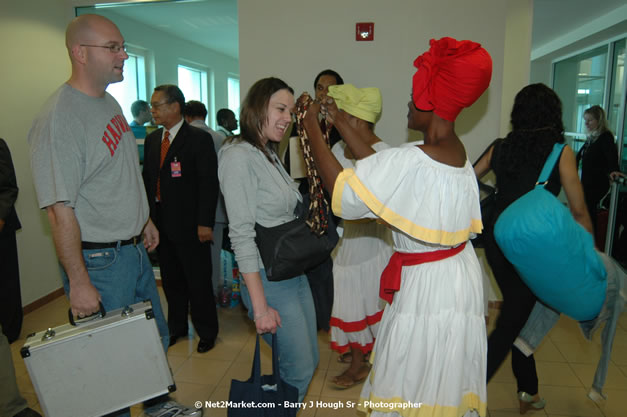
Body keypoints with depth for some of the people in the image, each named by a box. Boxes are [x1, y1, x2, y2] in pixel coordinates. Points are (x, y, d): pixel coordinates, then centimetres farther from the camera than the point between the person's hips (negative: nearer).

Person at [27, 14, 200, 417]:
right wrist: (79, 283, -20)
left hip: (135, 248, 9)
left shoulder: (110, 103, 7)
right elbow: (60, 210, -22)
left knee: (156, 337, 23)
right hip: (98, 260, -9)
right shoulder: (59, 118, -21)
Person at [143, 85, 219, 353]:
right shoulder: (152, 140, 12)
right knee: (171, 280, 17)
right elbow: (147, 179, 15)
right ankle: (176, 327, 34)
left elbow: (209, 183, -12)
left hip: (190, 224, -6)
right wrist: (147, 216, 7)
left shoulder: (199, 139, -8)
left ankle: (206, 332, 22)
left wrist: (205, 223, -16)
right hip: (160, 223, 6)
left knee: (198, 281, 5)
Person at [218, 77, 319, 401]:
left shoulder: (269, 154, 10)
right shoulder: (238, 156, -16)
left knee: (309, 361, 18)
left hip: (296, 274, 8)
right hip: (270, 281, -8)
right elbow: (241, 235, -20)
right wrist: (260, 306, -19)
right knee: (300, 370, 4)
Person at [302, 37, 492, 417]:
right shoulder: (458, 150, 0)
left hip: (427, 286, -8)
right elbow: (385, 172, 6)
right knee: (448, 378, 25)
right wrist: (344, 126, 9)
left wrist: (313, 131, -11)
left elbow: (343, 192, -21)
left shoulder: (411, 162, -28)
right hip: (460, 277, 8)